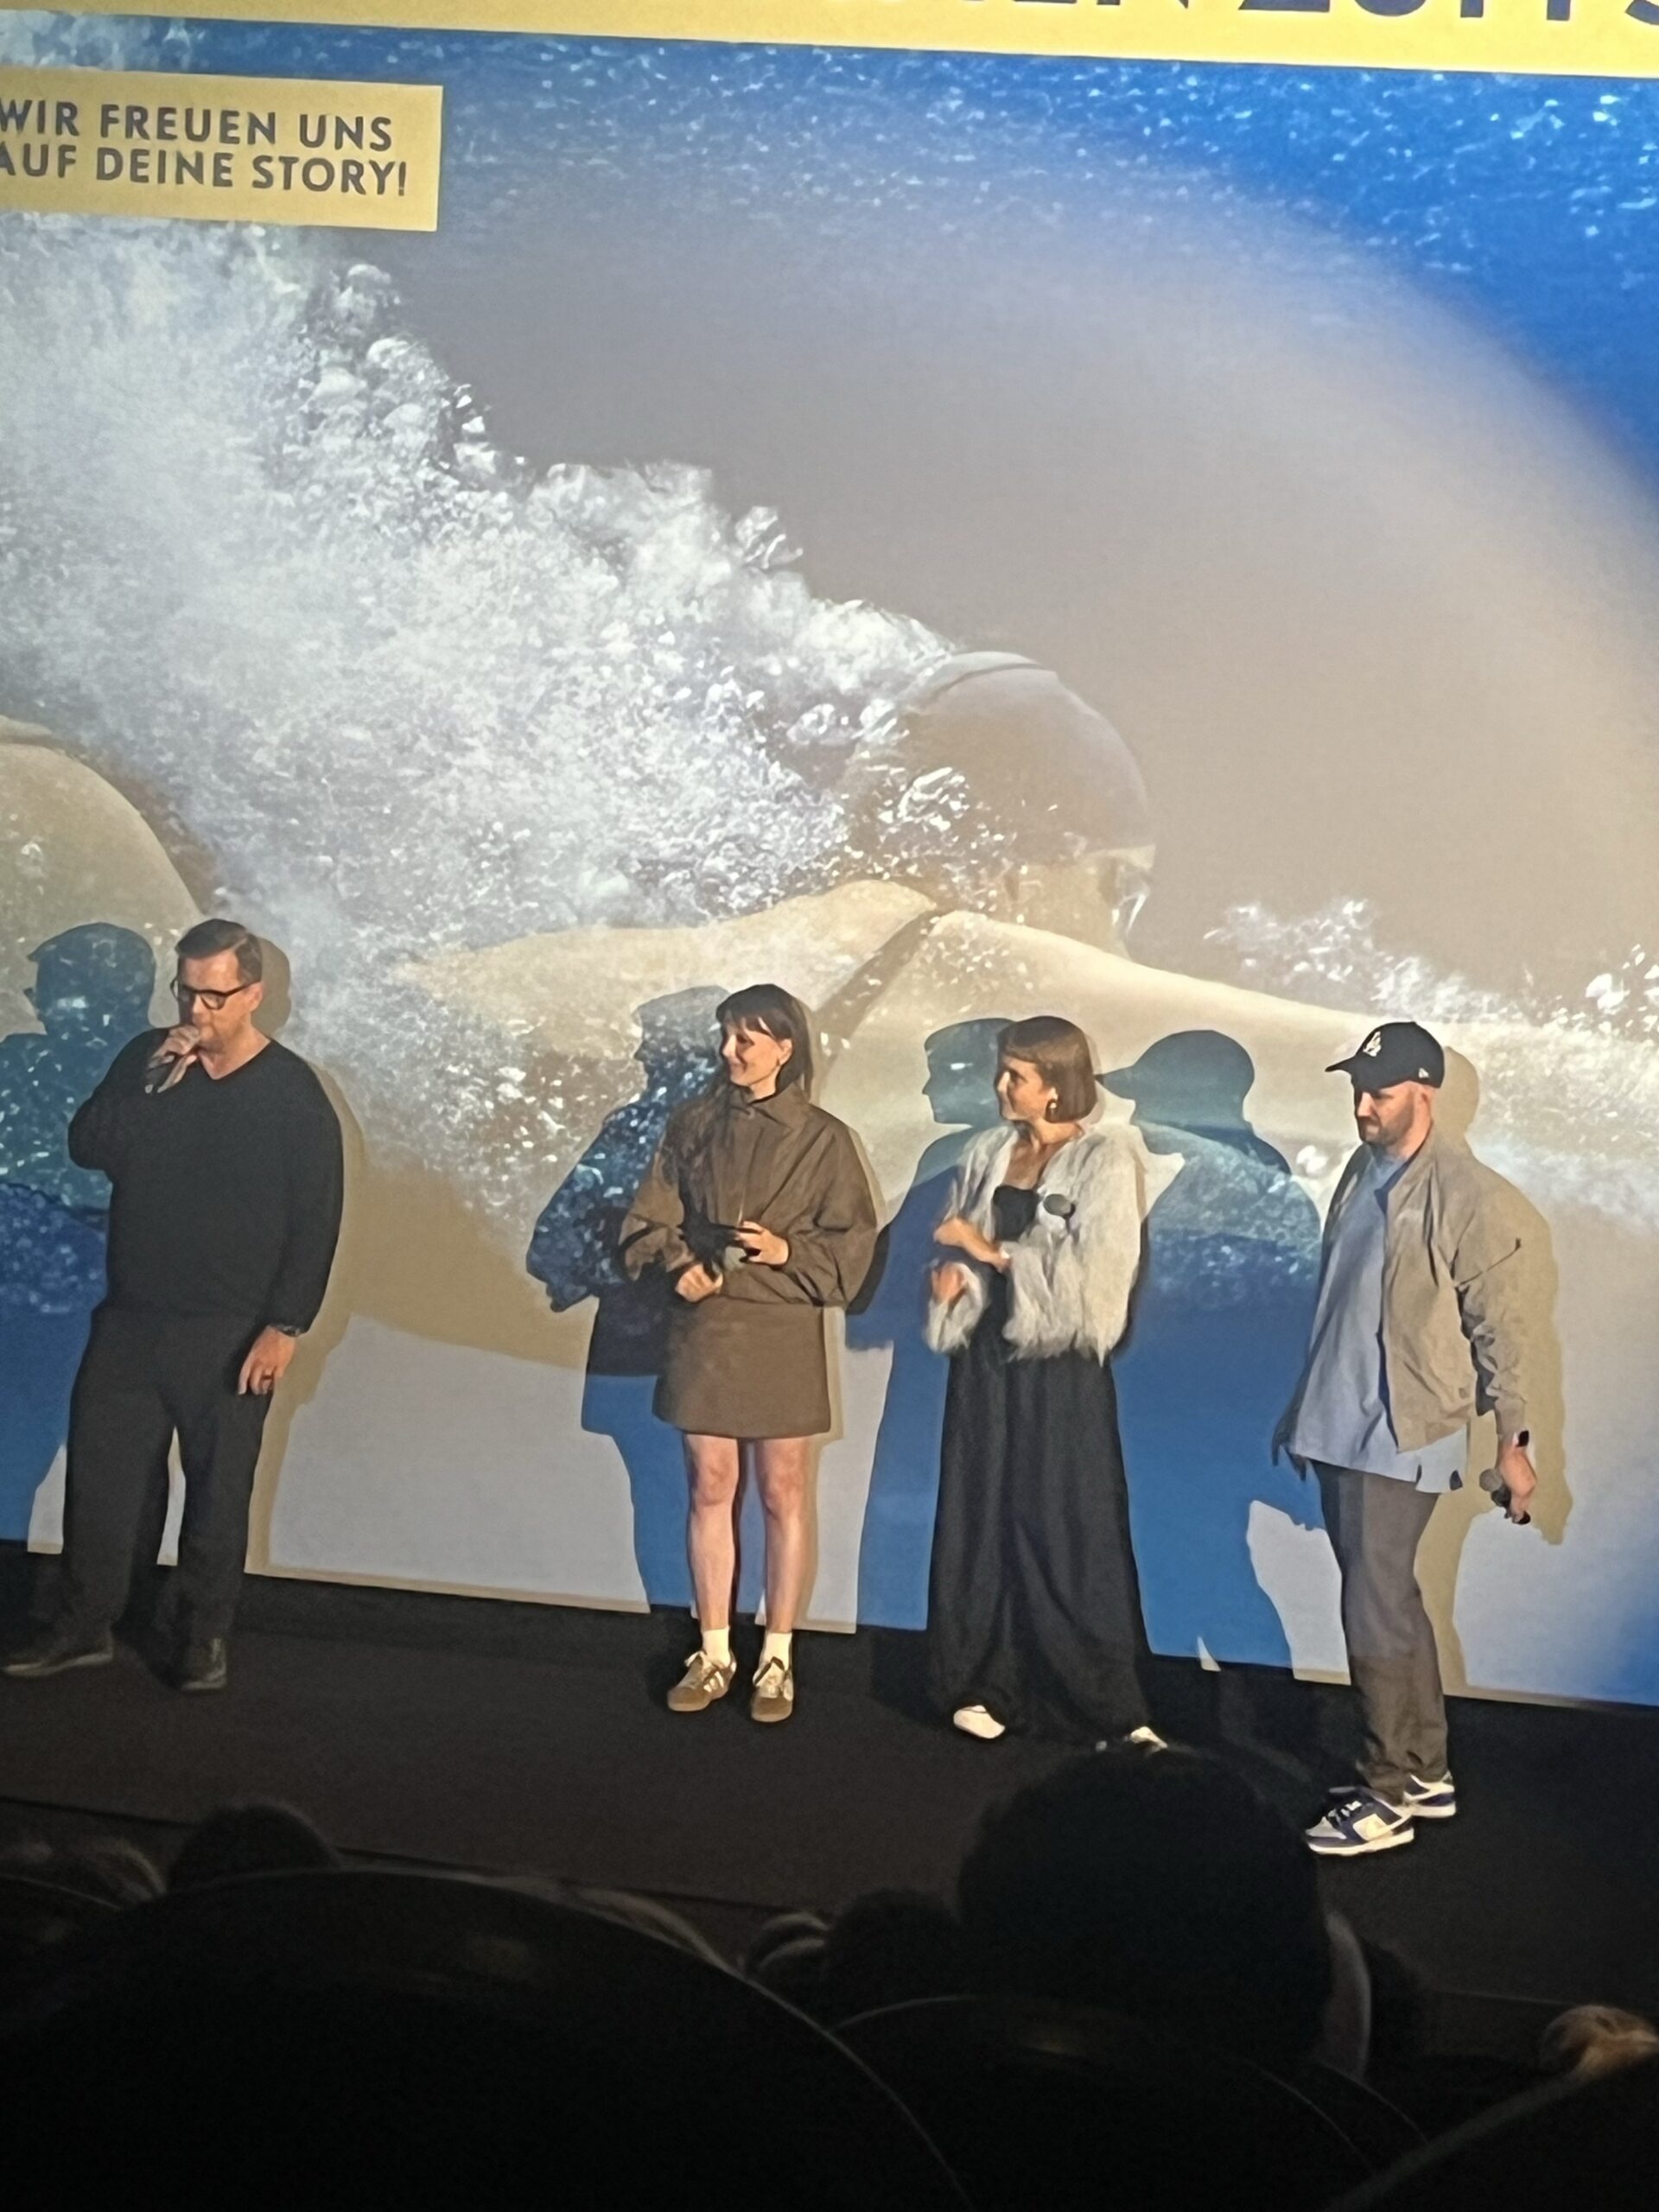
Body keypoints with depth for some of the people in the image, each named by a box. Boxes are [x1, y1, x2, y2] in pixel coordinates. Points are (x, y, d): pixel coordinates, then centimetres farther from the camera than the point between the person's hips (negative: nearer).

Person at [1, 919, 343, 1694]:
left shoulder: (292, 1092, -8)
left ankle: (205, 1634, 20)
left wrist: (285, 1326, -15)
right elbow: (86, 1148, -5)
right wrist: (152, 1084, -17)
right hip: (129, 1318, 4)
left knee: (217, 1488, 5)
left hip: (231, 1333, -4)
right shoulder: (146, 1057, 4)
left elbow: (317, 1218, -10)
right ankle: (83, 1624, 21)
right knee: (99, 1473, 8)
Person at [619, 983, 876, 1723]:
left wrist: (787, 1252, -18)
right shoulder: (692, 1125, 3)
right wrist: (677, 1265, -12)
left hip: (781, 1332, -2)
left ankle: (778, 1658, 15)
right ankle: (714, 1654, 18)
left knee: (781, 1495, 5)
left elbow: (852, 1242, -3)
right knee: (710, 1489, 8)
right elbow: (650, 1217, 6)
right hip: (702, 1326, 2)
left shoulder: (824, 1139, -4)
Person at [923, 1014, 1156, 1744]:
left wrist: (993, 1251, -13)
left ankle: (1105, 1703, 6)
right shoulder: (987, 1153, 8)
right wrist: (954, 1274, -9)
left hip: (1060, 1365, -5)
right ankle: (988, 1684, 16)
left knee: (1068, 1531, -2)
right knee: (981, 1520, 6)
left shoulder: (1104, 1161, -7)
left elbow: (1093, 1272, -16)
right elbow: (959, 1249, 14)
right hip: (987, 1357, 5)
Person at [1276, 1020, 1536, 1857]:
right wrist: (1303, 1406, 22)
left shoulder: (1470, 1194, -14)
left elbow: (1499, 1327, -12)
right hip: (1340, 1429, 8)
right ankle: (1426, 1772, 26)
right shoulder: (1361, 1174, 9)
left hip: (1402, 1438, -8)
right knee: (1391, 1606, 14)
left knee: (1375, 1614, -5)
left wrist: (1512, 1441, -12)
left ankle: (1388, 1795, 7)